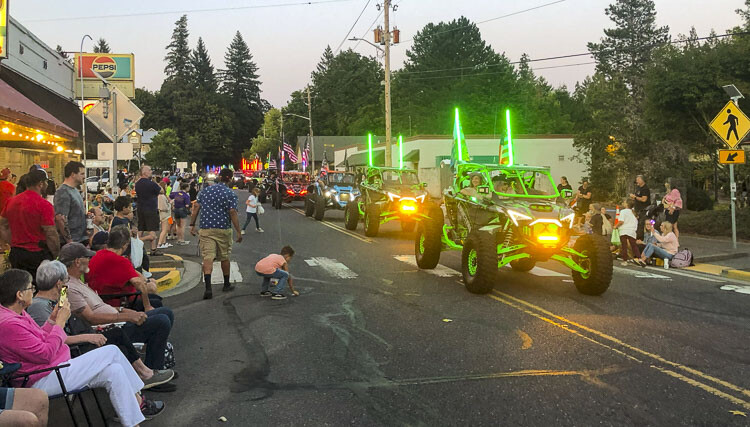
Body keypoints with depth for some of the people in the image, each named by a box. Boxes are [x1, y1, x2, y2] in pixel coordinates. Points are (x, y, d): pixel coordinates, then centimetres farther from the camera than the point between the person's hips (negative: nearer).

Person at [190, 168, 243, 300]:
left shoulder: (205, 190, 6)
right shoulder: (231, 194, -6)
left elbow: (196, 208, 3)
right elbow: (233, 213, -12)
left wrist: (192, 225, 9)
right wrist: (239, 232, -8)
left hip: (206, 229, 1)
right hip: (223, 230, -1)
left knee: (208, 257, -6)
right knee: (224, 258, 15)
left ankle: (208, 288, -21)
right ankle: (226, 285, 30)